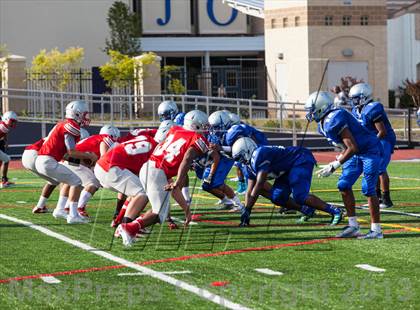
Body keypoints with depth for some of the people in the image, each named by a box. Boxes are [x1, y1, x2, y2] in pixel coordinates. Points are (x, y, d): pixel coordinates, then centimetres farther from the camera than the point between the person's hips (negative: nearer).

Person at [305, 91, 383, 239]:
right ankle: (353, 226, 9)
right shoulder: (324, 124, 4)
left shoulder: (334, 120, -27)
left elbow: (352, 147, -27)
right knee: (344, 185, 5)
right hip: (356, 153, 10)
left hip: (370, 151, -10)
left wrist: (335, 166, -25)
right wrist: (339, 159, 9)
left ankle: (376, 230, -5)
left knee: (368, 189, -11)